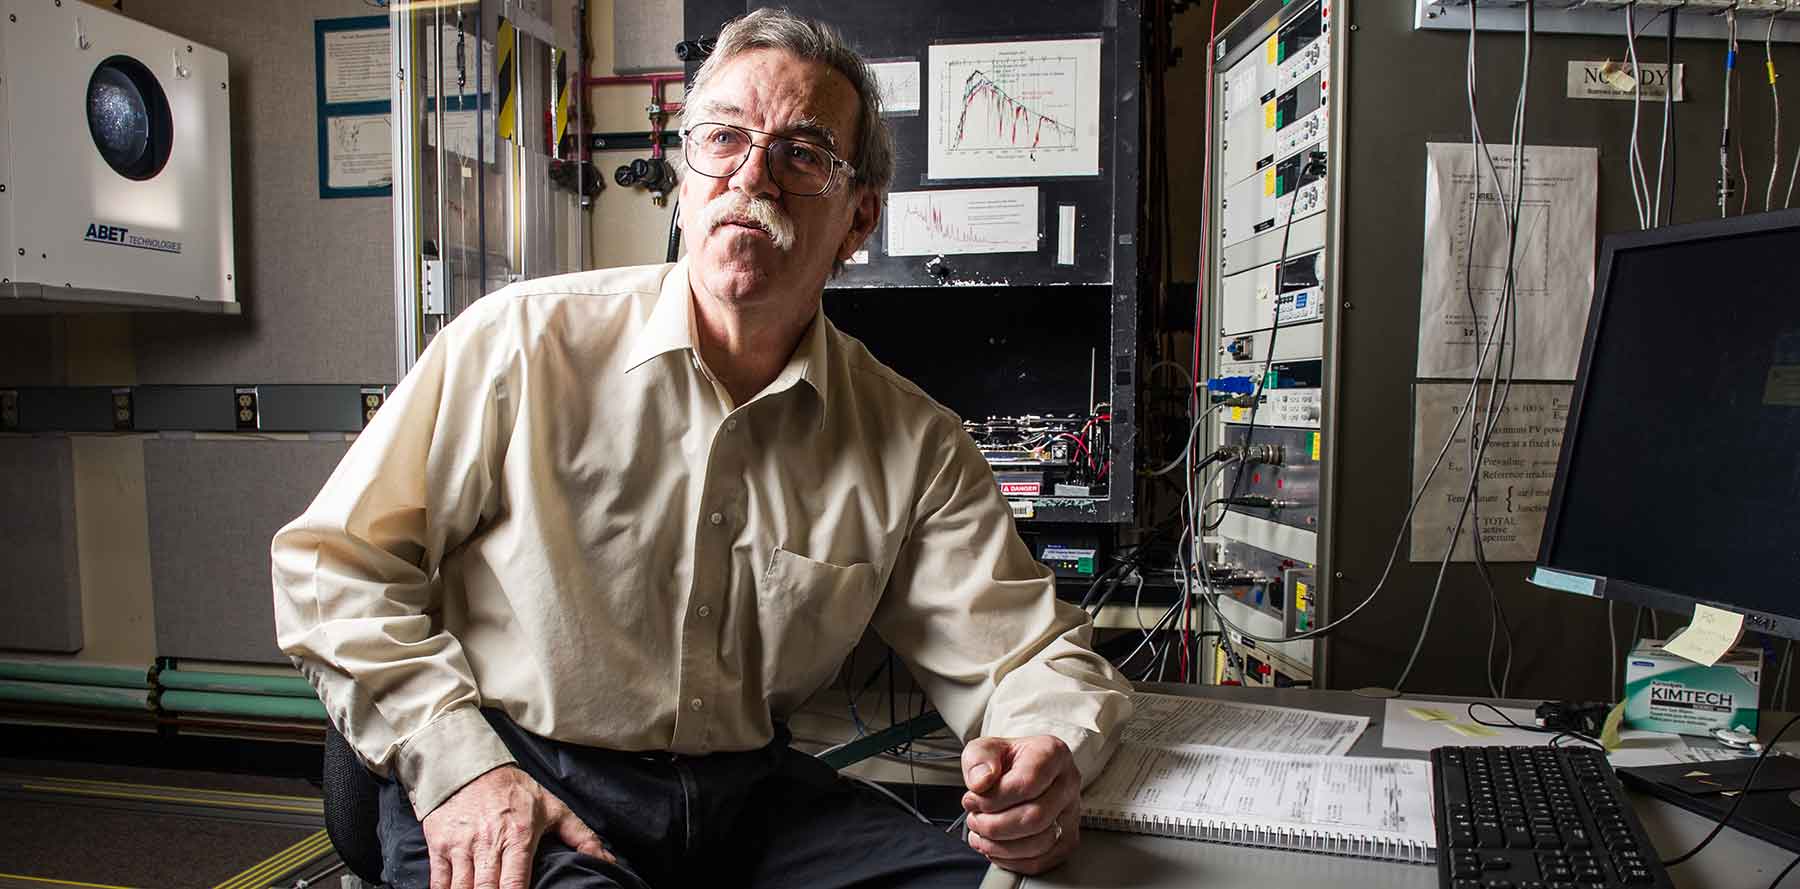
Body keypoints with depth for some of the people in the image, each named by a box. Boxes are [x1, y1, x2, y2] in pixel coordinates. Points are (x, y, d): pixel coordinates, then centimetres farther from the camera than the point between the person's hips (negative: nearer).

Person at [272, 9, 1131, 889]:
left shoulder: (917, 446, -1)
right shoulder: (523, 343, -7)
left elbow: (1034, 652, 2)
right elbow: (334, 564, -1)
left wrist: (1048, 757, -21)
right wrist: (456, 764, -12)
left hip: (753, 792, 3)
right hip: (517, 784, -1)